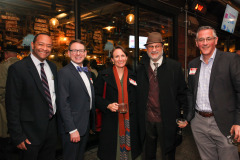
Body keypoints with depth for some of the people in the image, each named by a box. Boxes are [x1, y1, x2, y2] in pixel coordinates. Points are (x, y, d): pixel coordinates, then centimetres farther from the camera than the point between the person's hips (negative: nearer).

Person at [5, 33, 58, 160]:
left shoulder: (52, 67, 6)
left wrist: (57, 121, 9)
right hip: (31, 132, -6)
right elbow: (12, 105, -13)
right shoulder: (17, 68, -13)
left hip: (52, 128, 6)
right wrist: (17, 136, -13)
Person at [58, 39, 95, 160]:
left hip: (86, 125, 8)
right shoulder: (64, 73, -15)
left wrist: (92, 123, 11)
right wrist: (72, 130, -21)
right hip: (72, 127, -7)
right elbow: (63, 104, -19)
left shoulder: (87, 72, 11)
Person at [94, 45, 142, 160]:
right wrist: (108, 105, -15)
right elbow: (97, 96, 0)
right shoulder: (104, 75, -1)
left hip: (130, 119, 2)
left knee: (128, 146, 11)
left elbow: (136, 98, 13)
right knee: (111, 151, 7)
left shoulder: (132, 76, 8)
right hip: (111, 120, -2)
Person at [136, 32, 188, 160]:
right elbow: (138, 95, 6)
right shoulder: (141, 68, 4)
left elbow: (182, 93, 0)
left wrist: (185, 116, -5)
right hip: (147, 120, 2)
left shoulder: (175, 66, -2)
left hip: (167, 120, -2)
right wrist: (139, 116, 1)